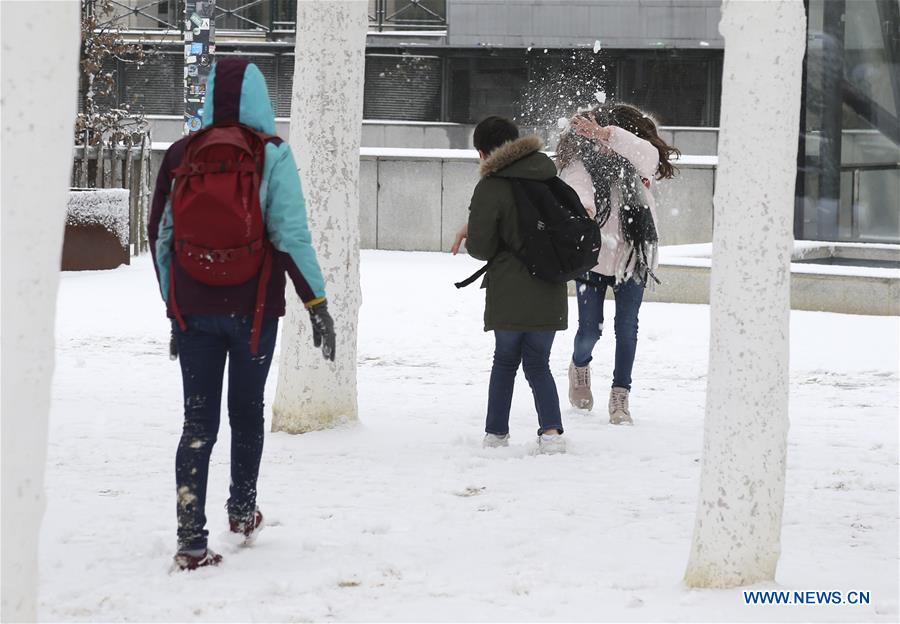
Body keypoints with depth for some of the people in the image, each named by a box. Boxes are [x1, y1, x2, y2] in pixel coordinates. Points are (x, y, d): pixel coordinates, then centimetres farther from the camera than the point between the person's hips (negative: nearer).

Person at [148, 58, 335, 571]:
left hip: (192, 310, 2)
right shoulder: (271, 153, -7)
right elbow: (291, 233, -13)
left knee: (199, 421, 3)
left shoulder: (181, 154, 2)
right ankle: (243, 512, 33)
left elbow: (160, 234, 6)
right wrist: (317, 301, -9)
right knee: (247, 410, 18)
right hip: (253, 308, -2)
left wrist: (172, 303, 16)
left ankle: (192, 541, -6)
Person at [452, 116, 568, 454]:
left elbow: (481, 247, -11)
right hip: (550, 290, 4)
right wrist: (474, 227, 16)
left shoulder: (490, 188, -12)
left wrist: (473, 237, 14)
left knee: (505, 361, 14)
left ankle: (496, 433, 16)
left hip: (509, 292, -4)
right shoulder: (546, 172, 8)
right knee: (537, 363, 12)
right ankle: (551, 429, -7)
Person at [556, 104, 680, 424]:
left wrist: (606, 134, -38)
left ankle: (620, 397, 14)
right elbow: (578, 188, -30)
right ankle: (580, 367, 36)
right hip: (594, 259, -2)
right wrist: (583, 209, -55)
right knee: (590, 330, 2)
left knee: (627, 328, 2)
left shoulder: (635, 159, -2)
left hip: (633, 259, 2)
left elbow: (649, 157, -26)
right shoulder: (581, 163, -10)